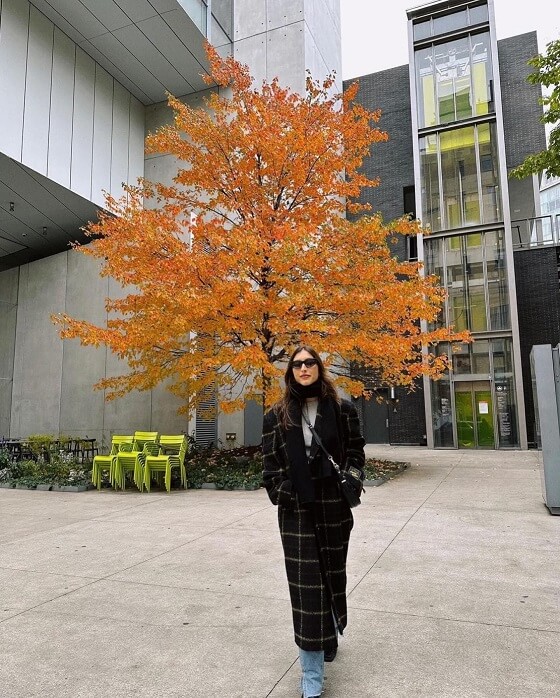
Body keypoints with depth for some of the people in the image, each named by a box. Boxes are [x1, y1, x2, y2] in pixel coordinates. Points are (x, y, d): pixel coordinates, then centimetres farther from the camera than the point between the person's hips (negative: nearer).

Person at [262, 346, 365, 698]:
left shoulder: (342, 409, 2)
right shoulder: (277, 416, 2)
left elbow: (356, 452, 6)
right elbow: (270, 464, 3)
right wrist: (282, 495, -7)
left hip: (335, 509, 1)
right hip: (296, 511, -1)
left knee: (333, 575, 16)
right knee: (306, 583, 1)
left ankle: (330, 635, 45)